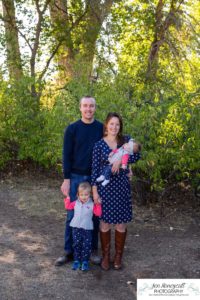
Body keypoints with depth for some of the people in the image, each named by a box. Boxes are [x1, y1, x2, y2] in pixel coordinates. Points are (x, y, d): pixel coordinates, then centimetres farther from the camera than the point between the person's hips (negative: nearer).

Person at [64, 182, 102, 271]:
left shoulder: (92, 204, -4)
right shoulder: (76, 203, 6)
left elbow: (98, 213, -8)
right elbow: (68, 206, 19)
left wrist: (98, 205, -15)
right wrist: (67, 198, 13)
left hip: (87, 228, -3)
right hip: (76, 227, 3)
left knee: (87, 246, 0)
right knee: (76, 244, 8)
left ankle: (85, 261, 13)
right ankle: (76, 260, 18)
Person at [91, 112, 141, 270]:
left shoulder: (125, 140, 2)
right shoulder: (99, 145, -3)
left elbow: (135, 158, -7)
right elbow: (95, 169, -3)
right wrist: (94, 191, -6)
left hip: (122, 186, 2)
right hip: (105, 186, -1)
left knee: (121, 222, 9)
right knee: (105, 222, 7)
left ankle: (118, 256, 27)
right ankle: (106, 255, 26)